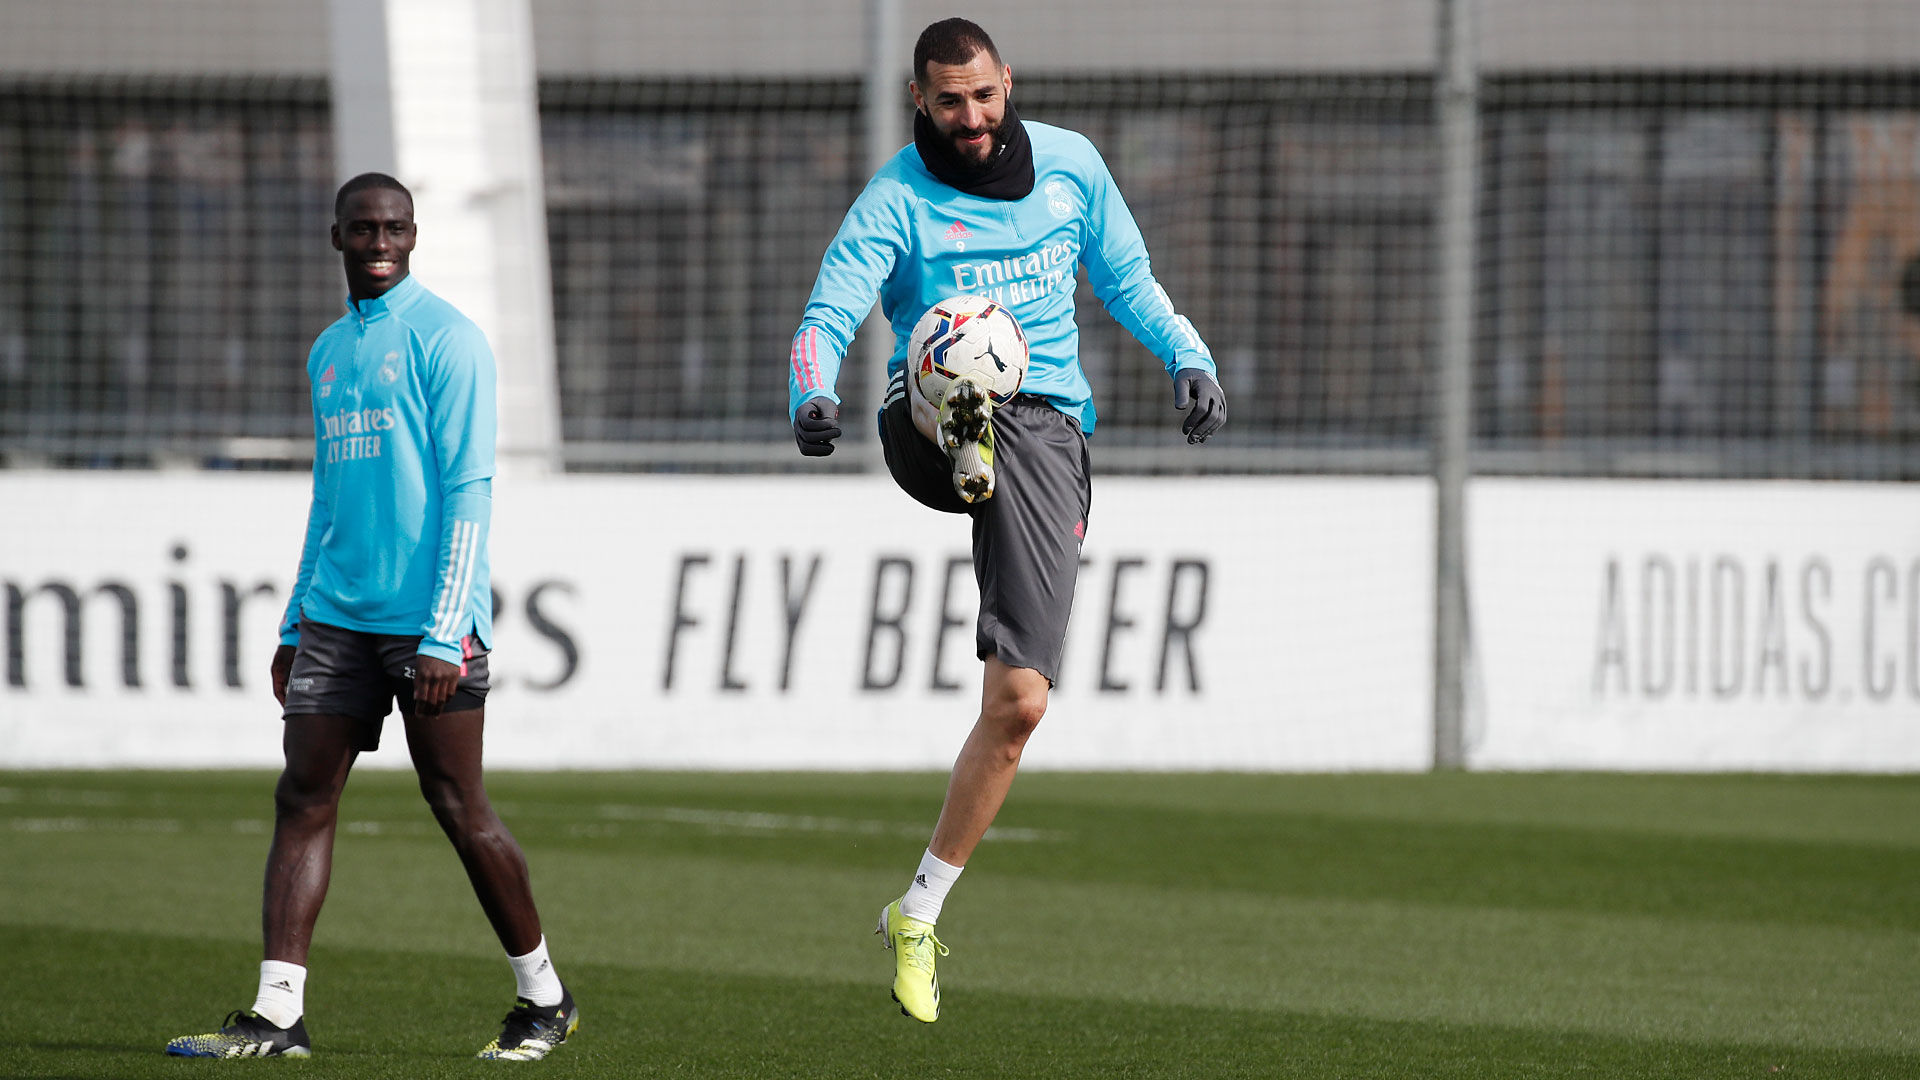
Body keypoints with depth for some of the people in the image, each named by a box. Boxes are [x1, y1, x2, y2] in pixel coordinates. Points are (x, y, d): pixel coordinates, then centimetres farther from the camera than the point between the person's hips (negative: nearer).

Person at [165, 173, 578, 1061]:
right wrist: (296, 625, 19)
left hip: (425, 621, -7)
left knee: (458, 809, -2)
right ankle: (277, 1014, -5)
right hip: (336, 618, 7)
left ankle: (544, 999, 13)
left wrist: (443, 636, -16)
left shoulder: (443, 338, -5)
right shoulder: (329, 352, 18)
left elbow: (468, 492, -10)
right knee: (302, 801, -2)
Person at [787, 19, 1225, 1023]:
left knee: (1019, 699, -4)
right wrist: (811, 398, -36)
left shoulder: (1070, 165, 8)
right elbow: (826, 318, -15)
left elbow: (1126, 280, 21)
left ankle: (917, 916, 4)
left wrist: (1188, 356, 4)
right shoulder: (896, 201, -4)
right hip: (932, 423, -1)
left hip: (1048, 439, 1)